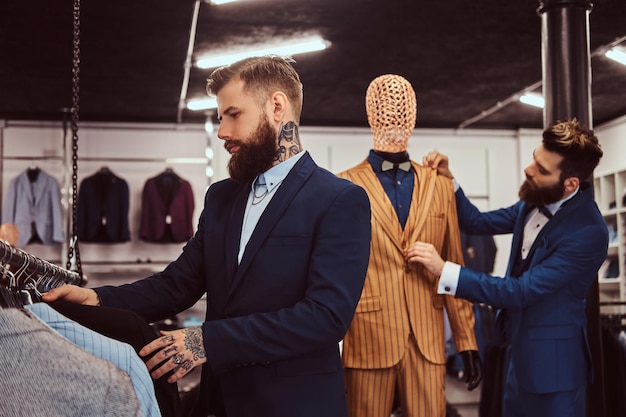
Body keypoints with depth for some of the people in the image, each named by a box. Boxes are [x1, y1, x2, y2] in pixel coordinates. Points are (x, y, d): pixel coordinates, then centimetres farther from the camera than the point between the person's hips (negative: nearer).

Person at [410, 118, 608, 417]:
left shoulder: (588, 233, -26)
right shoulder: (537, 201, -1)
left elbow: (522, 291, -27)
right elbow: (478, 222, 12)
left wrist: (444, 270, -30)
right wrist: (448, 180, -4)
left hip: (552, 361, -8)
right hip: (520, 350, 8)